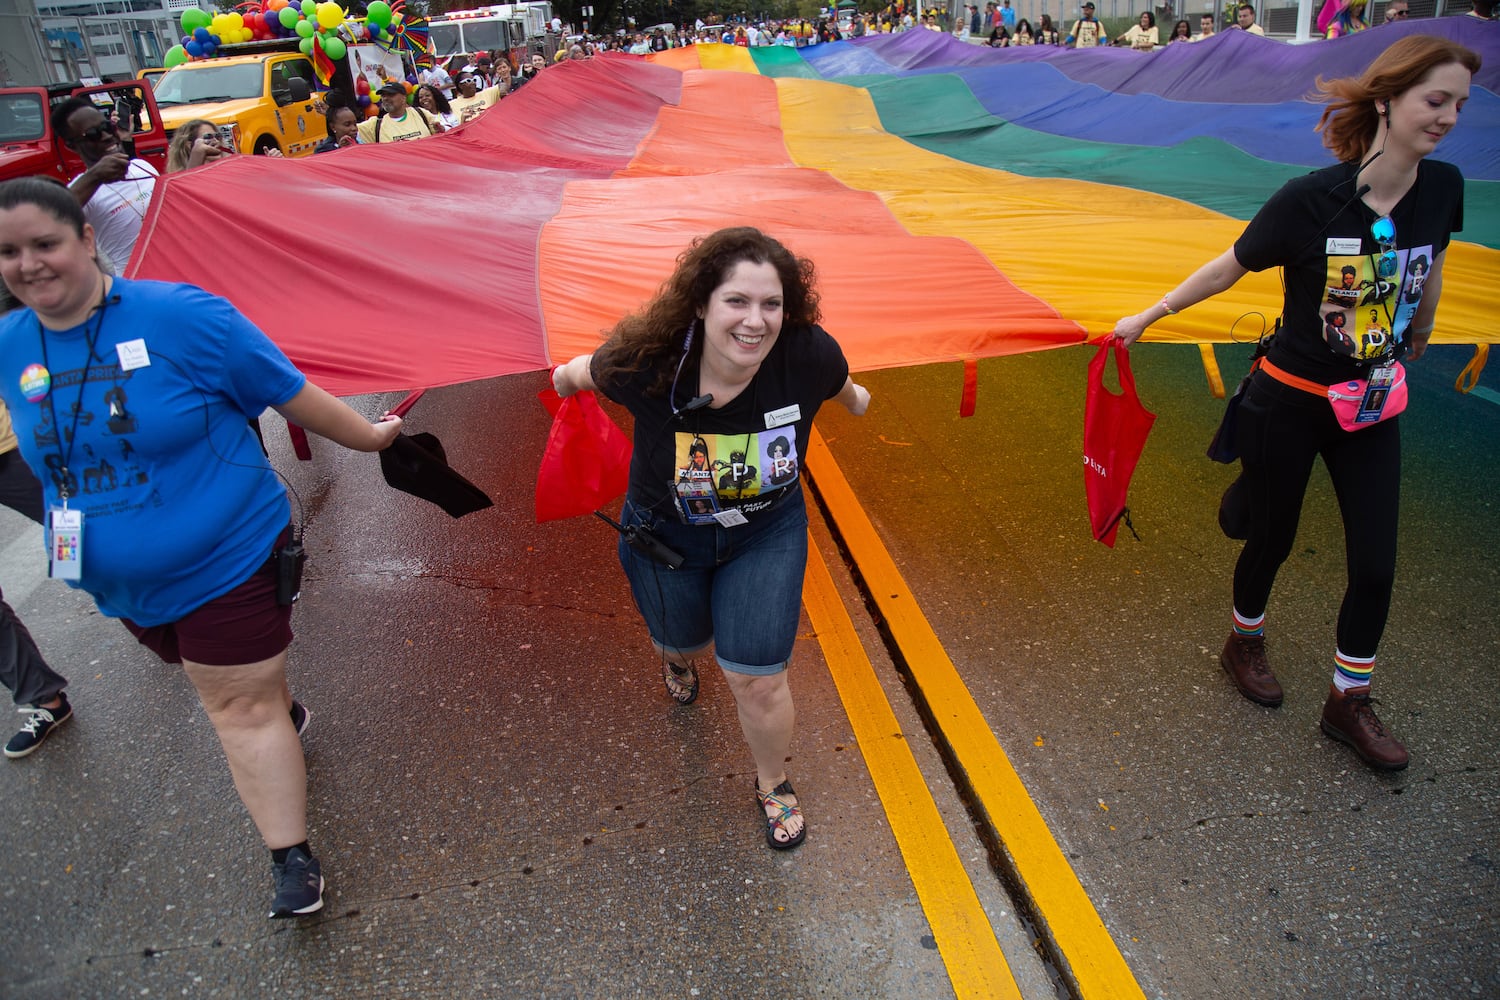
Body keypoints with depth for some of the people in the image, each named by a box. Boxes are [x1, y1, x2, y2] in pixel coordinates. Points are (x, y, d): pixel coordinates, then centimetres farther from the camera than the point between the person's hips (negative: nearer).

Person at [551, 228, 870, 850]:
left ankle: (773, 784, 32)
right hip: (665, 533, 1)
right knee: (682, 637, 27)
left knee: (757, 679, -2)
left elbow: (842, 384, -3)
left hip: (766, 532, 0)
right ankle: (676, 654, 70)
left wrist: (854, 399, 18)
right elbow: (587, 371, -9)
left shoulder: (808, 356, -30)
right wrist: (567, 376, 13)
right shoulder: (648, 366, -34)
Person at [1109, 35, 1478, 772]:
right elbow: (1229, 267, -9)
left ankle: (1349, 701, 26)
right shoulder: (1312, 200, -22)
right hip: (1290, 404, -4)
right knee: (1272, 539, 13)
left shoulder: (1442, 188, -8)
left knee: (1376, 563, 5)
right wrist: (1149, 315, -3)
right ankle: (1245, 643, 42)